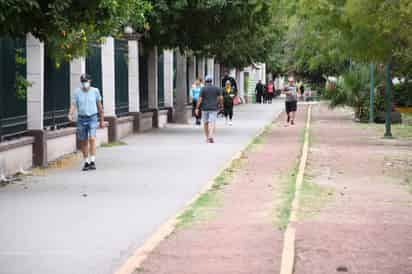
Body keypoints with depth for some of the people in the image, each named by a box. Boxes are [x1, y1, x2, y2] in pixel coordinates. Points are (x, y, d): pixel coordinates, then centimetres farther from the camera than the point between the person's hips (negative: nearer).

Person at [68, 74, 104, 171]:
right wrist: (70, 114, -30)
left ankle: (92, 162, -17)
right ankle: (86, 162, 21)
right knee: (83, 141, 8)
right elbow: (73, 105, -10)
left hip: (92, 118, -2)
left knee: (92, 139, -18)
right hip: (81, 119, 2)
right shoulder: (77, 92, -1)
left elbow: (99, 106, 7)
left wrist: (102, 120, 9)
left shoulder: (95, 91, -1)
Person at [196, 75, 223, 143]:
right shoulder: (217, 88, 0)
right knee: (212, 123, -7)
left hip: (205, 108, 0)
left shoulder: (203, 89, -4)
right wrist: (221, 104, 16)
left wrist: (197, 108, -4)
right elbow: (221, 97, -3)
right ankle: (210, 136, -27)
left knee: (206, 123, 16)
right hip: (213, 108, 0)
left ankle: (207, 137, 23)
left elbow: (200, 99, -8)